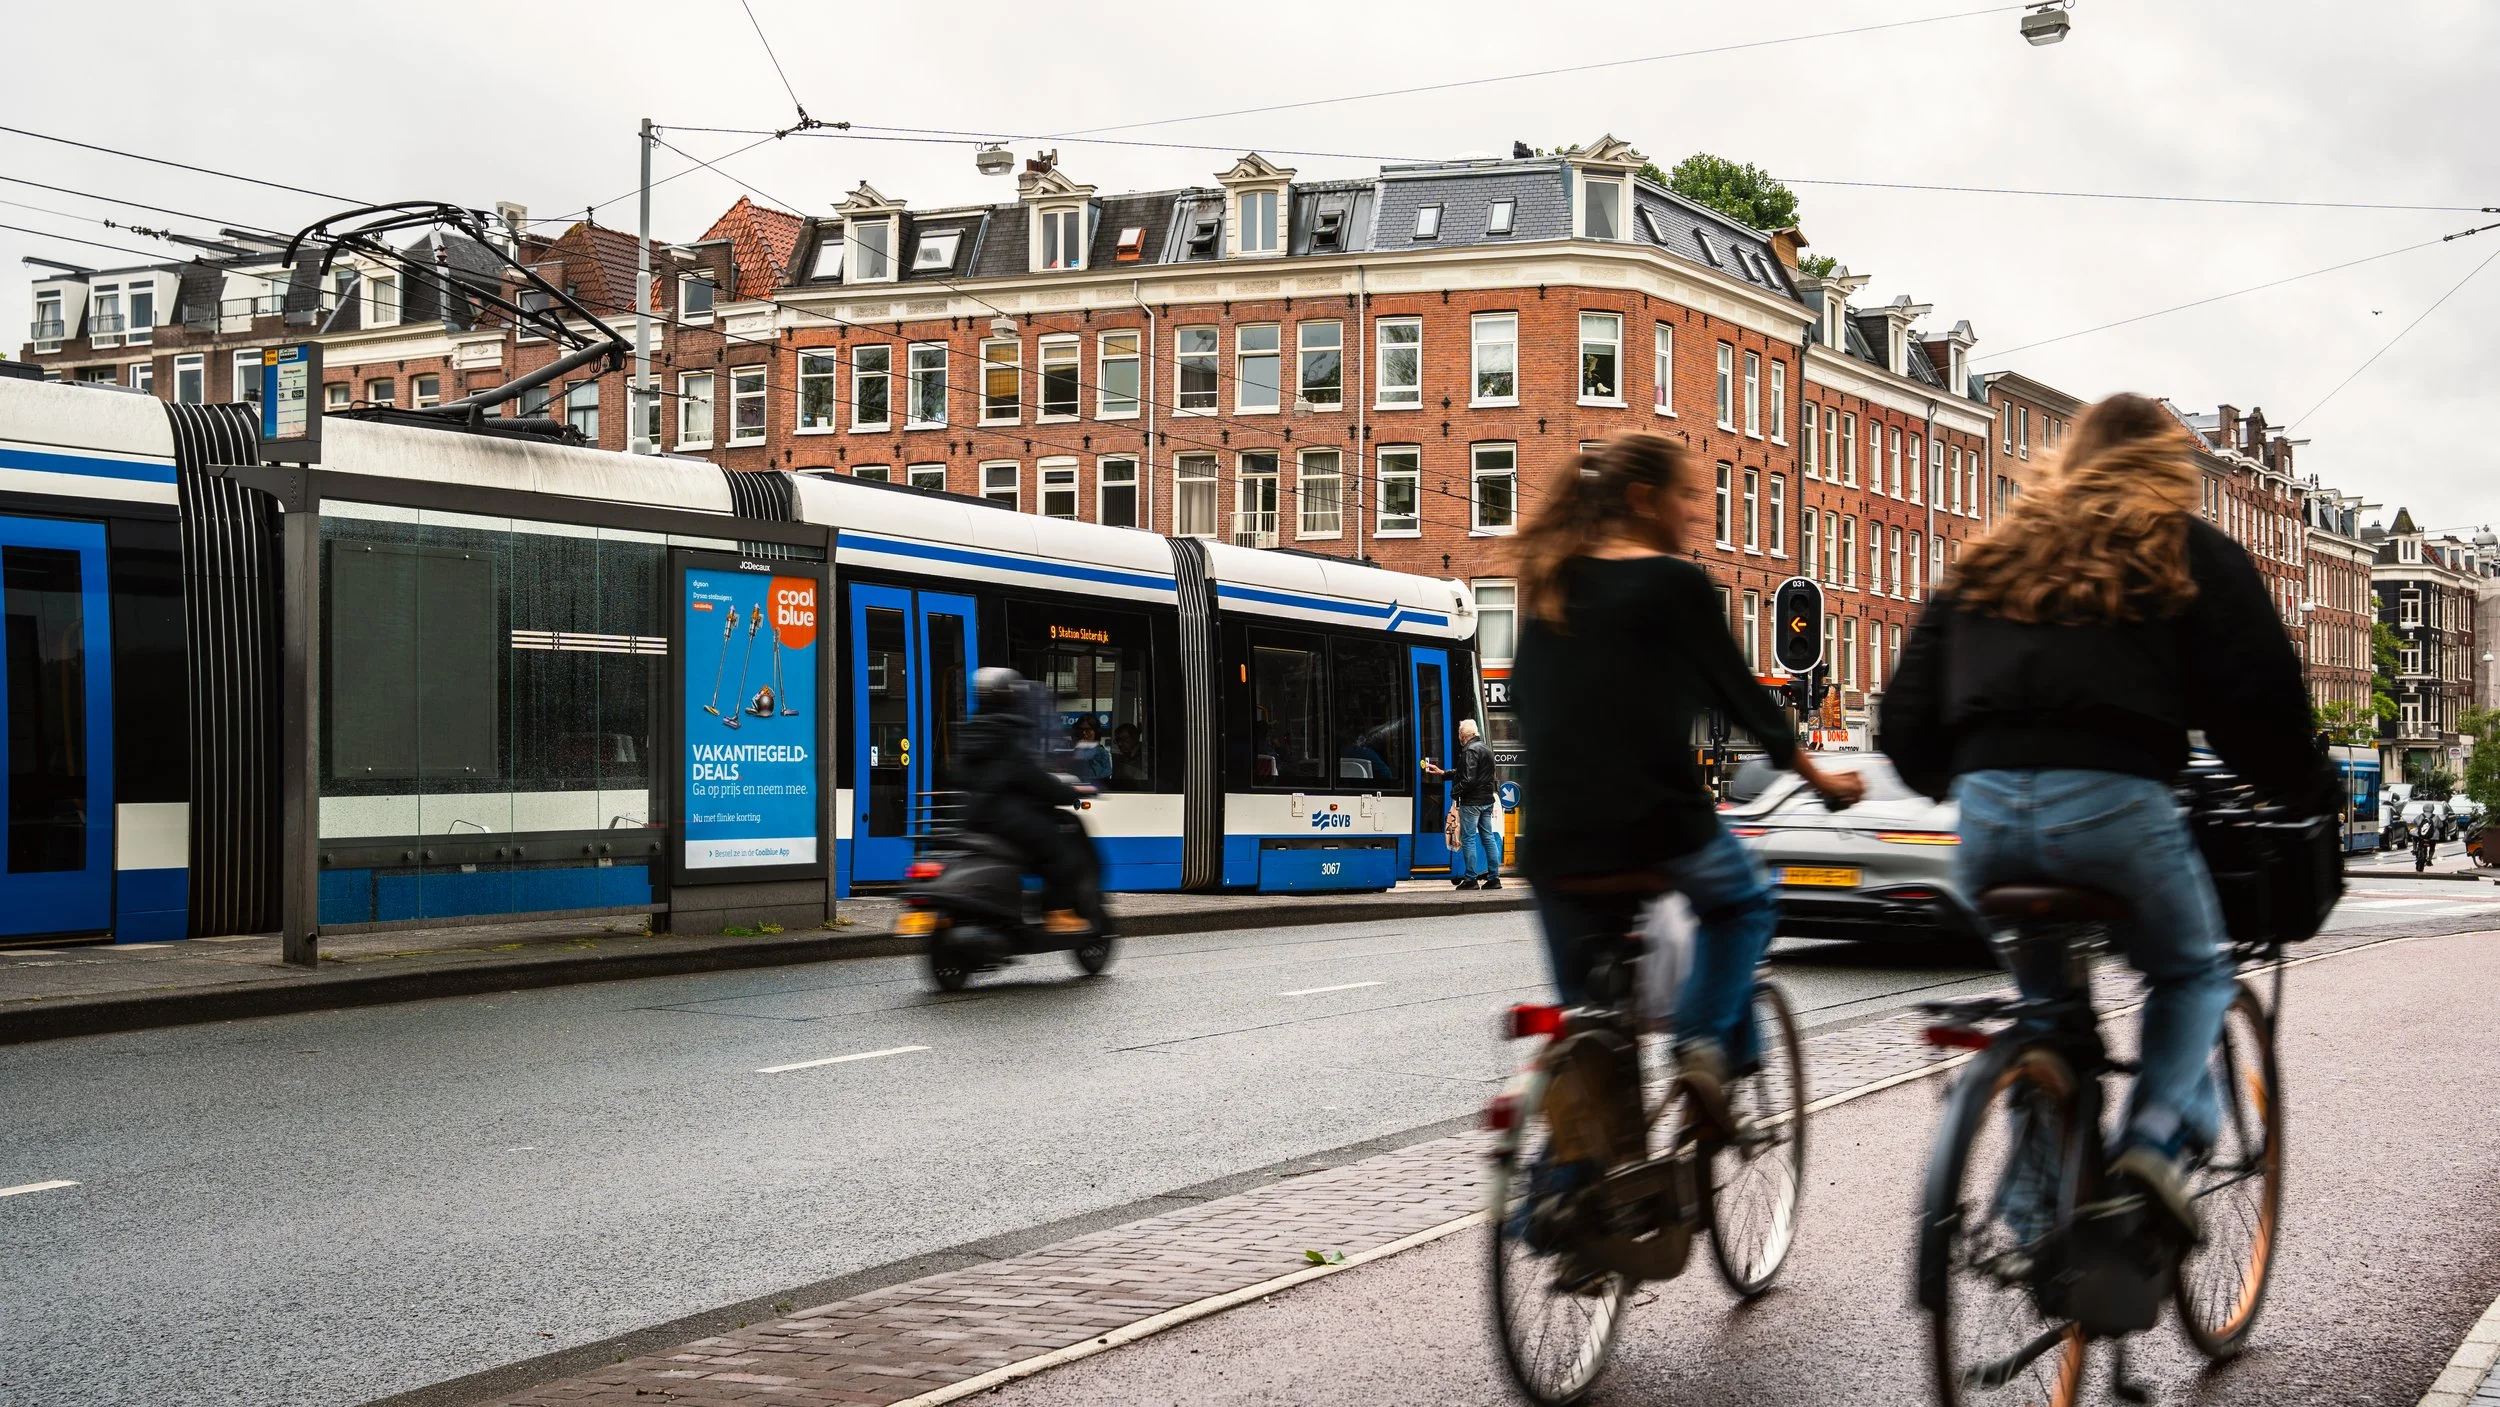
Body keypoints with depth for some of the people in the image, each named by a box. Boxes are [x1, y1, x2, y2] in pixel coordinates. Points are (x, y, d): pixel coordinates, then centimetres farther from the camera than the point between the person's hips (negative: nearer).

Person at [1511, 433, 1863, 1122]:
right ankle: (1707, 1043, 8)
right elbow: (1740, 691, 2)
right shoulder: (1674, 581, -4)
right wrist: (1818, 776, 17)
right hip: (1659, 825, -5)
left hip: (1557, 840, 5)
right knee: (1743, 904, 28)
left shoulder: (1553, 584, 12)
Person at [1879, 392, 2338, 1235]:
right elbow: (2257, 700, 6)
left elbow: (1906, 725, 21)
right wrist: (2312, 793, 22)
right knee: (2193, 972, 21)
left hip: (1987, 805, 4)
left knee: (2043, 993, 24)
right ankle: (2161, 1129, -3)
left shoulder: (1995, 557, 25)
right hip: (2112, 802, -4)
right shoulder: (2188, 551, 14)